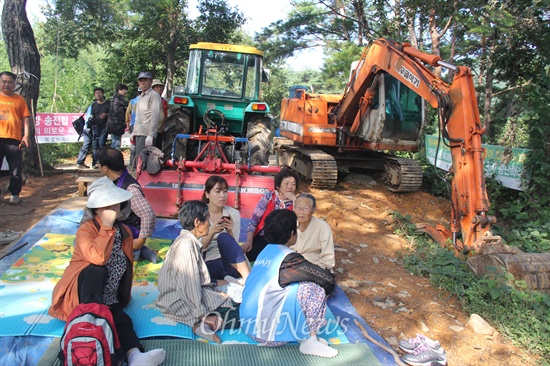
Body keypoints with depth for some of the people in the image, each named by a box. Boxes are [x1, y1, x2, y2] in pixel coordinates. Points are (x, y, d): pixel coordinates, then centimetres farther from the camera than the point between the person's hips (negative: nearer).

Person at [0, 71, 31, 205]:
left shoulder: (20, 100, 8)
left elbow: (26, 119, 5)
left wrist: (26, 135, -4)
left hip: (14, 139, -1)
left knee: (16, 170, 2)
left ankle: (14, 194, 14)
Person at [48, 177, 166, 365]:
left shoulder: (125, 232, 7)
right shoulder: (86, 229, -13)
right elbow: (98, 259, -33)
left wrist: (124, 297, 20)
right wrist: (107, 226, -25)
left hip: (108, 299, 5)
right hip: (84, 293, -4)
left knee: (123, 321, -27)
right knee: (98, 270, -36)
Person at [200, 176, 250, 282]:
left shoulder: (234, 214, 2)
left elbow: (234, 245, 1)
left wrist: (229, 232, -19)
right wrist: (211, 232, -22)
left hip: (227, 262, 1)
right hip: (208, 265, -1)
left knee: (223, 237, -31)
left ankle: (248, 279, -35)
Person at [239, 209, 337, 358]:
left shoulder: (266, 251, 8)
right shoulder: (288, 258, -15)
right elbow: (328, 279, -13)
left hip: (249, 324, 9)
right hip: (267, 334, -9)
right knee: (314, 289, -7)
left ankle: (306, 335, 9)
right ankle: (310, 342, 0)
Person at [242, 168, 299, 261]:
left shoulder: (294, 202, 4)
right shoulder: (268, 197, 0)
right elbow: (254, 221, -3)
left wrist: (294, 199, -14)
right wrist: (249, 242, -14)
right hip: (262, 239, -1)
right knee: (247, 255, -25)